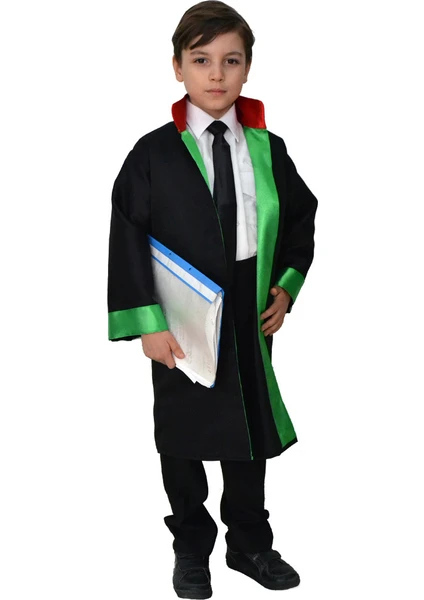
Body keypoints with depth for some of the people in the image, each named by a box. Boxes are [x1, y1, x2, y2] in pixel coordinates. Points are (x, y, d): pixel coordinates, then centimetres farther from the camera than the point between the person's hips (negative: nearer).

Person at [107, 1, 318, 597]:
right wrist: (148, 323, -13)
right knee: (183, 440, 12)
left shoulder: (268, 149, 2)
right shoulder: (154, 153, -8)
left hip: (252, 320, 3)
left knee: (252, 431, 15)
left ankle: (250, 543, 34)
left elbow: (302, 217, 13)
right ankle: (191, 548, 32)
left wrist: (288, 285, 2)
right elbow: (127, 241, -9)